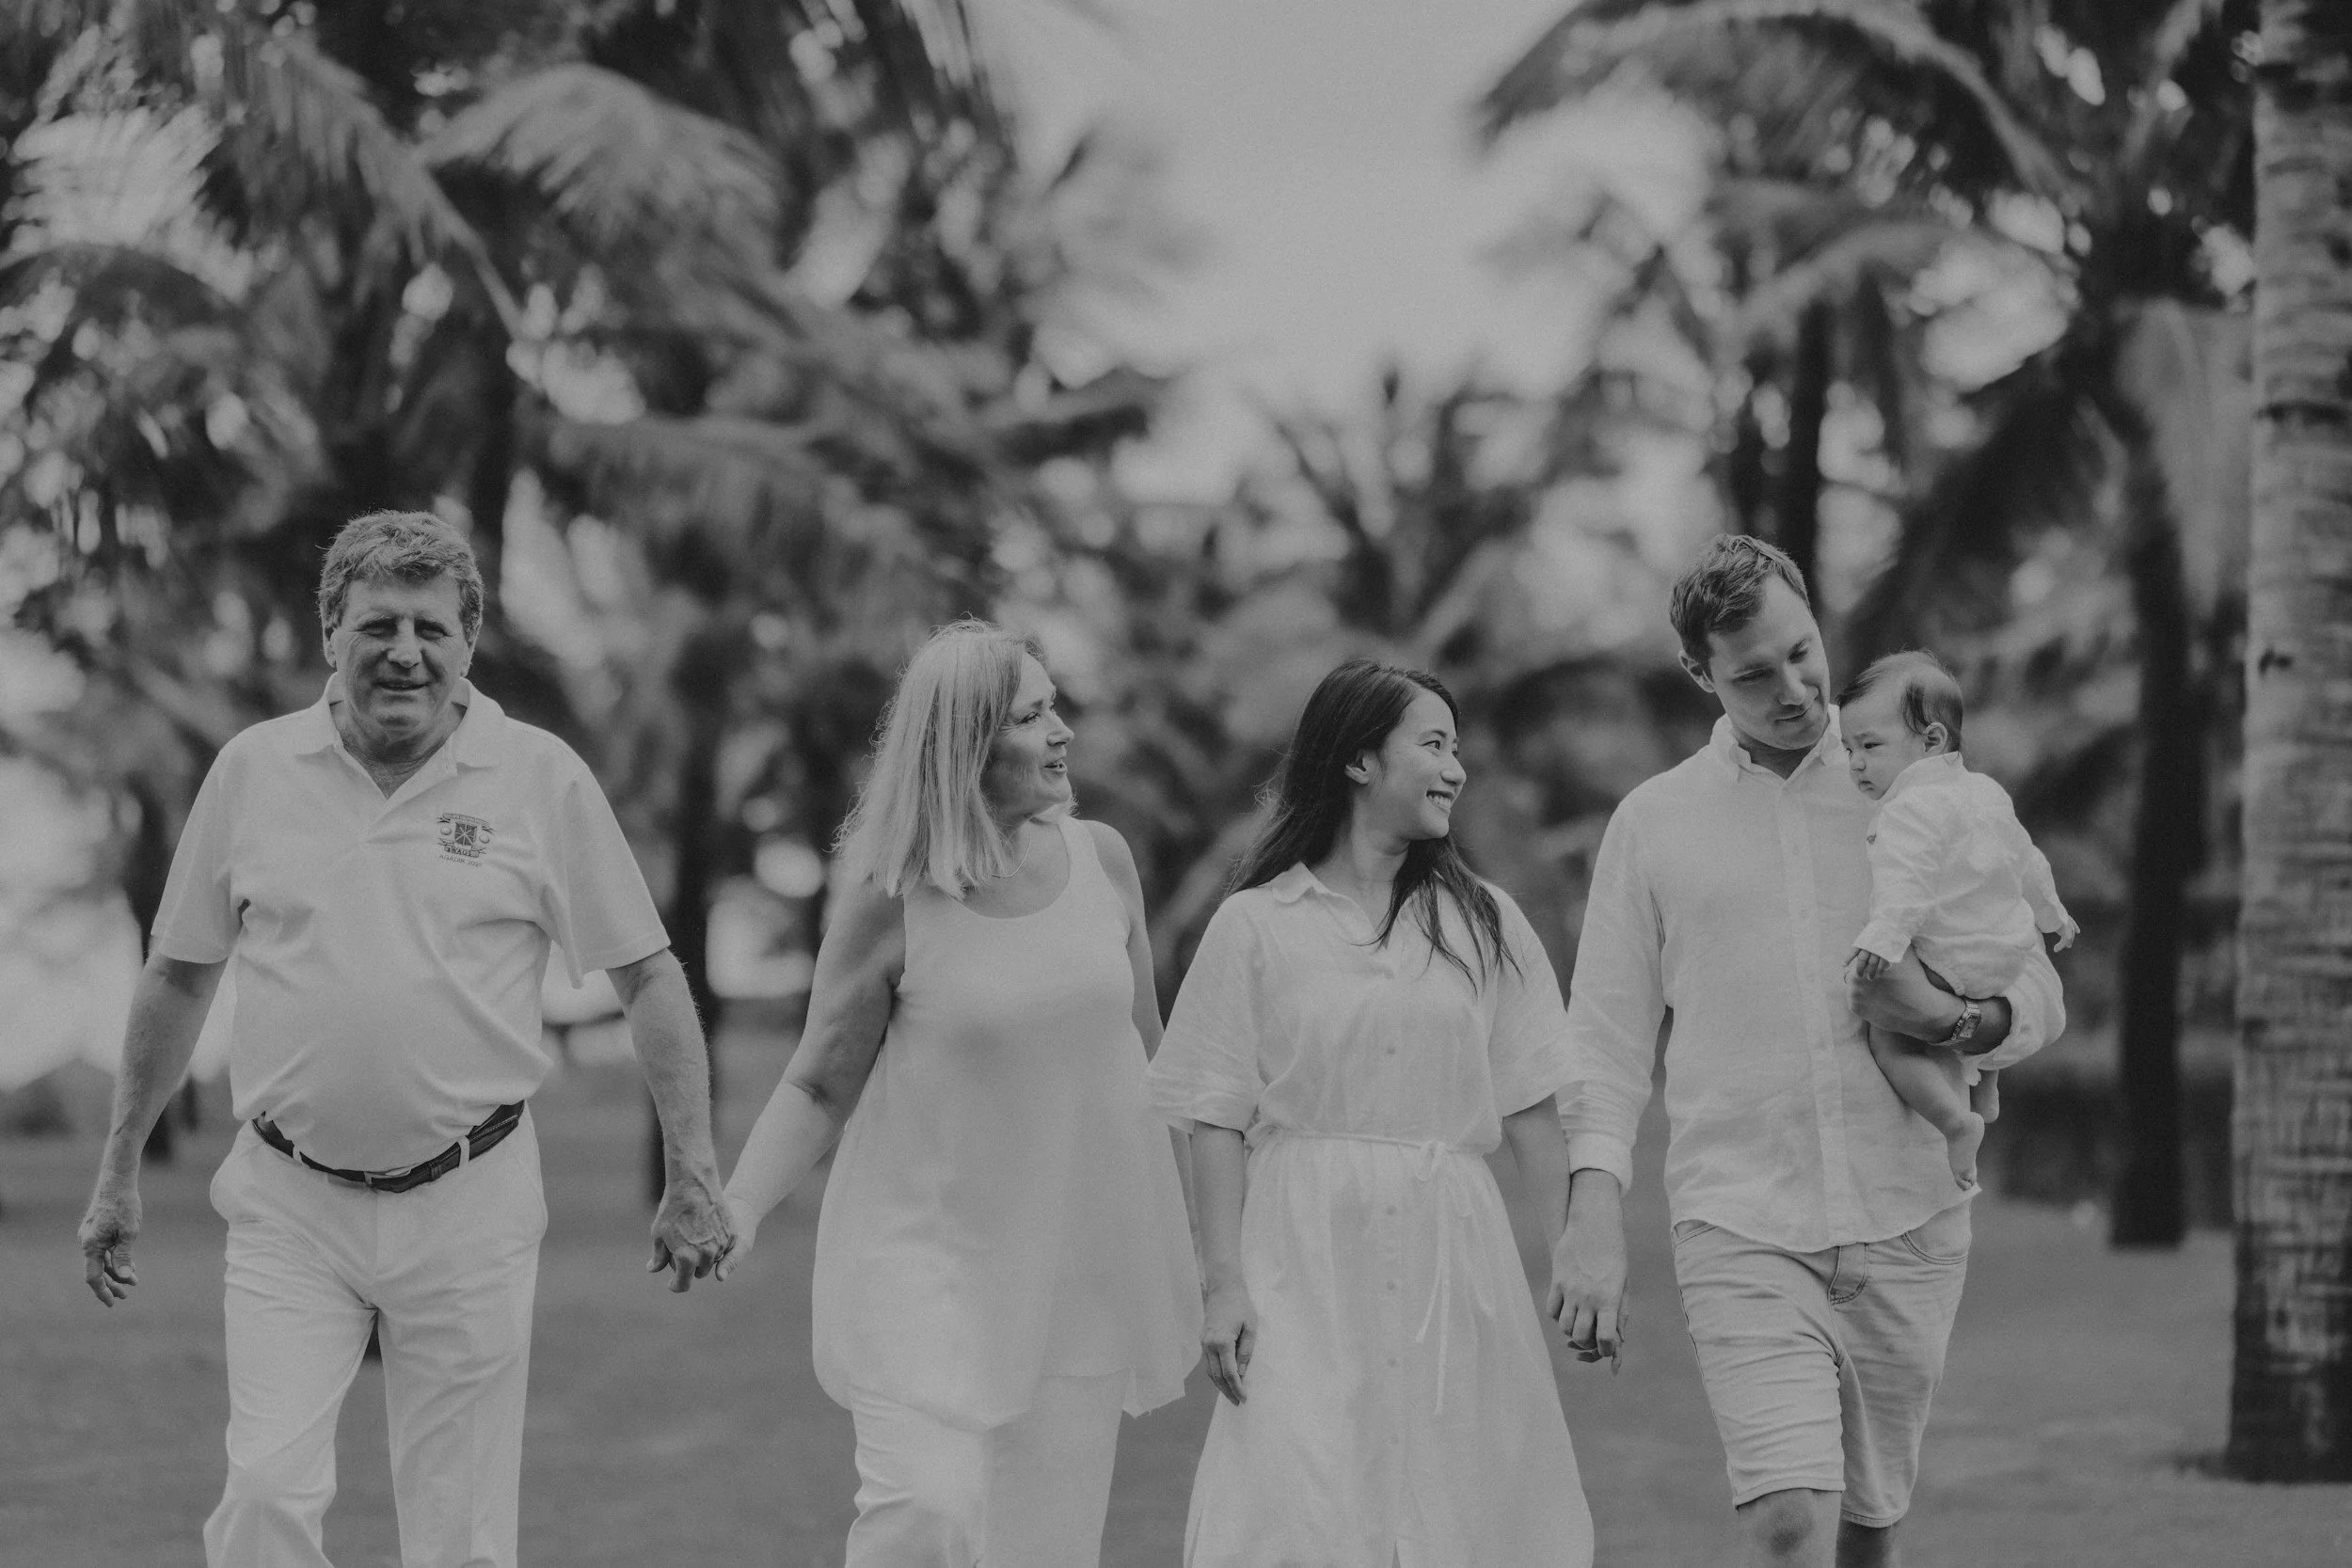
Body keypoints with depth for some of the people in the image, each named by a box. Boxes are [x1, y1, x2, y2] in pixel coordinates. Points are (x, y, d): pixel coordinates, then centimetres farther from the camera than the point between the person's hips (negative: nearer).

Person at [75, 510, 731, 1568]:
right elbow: (178, 977, 13)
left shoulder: (541, 778, -1)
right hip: (289, 1207, 1)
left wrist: (694, 1177, 0)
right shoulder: (253, 770, 3)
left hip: (468, 1206, -1)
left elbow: (648, 976, 4)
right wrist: (120, 1170, 16)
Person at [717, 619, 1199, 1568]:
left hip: (1075, 1263, 4)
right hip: (926, 1250, -4)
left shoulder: (1099, 861, 1)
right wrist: (737, 1208, -17)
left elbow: (1145, 1052, 14)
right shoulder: (892, 901, -11)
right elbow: (819, 1087, -2)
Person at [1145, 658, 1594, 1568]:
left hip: (1451, 1254, 3)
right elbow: (1216, 1123, 1)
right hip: (1306, 1261, -3)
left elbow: (1531, 1110, 9)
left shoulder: (1484, 923, 11)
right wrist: (1223, 1285, -7)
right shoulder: (1256, 927, 2)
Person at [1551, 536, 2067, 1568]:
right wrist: (1594, 1212, -5)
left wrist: (1954, 1020, -11)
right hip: (1741, 1235, -2)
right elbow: (1606, 1033, 7)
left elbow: (2038, 998, 11)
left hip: (1908, 1226, 2)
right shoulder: (1653, 821, 7)